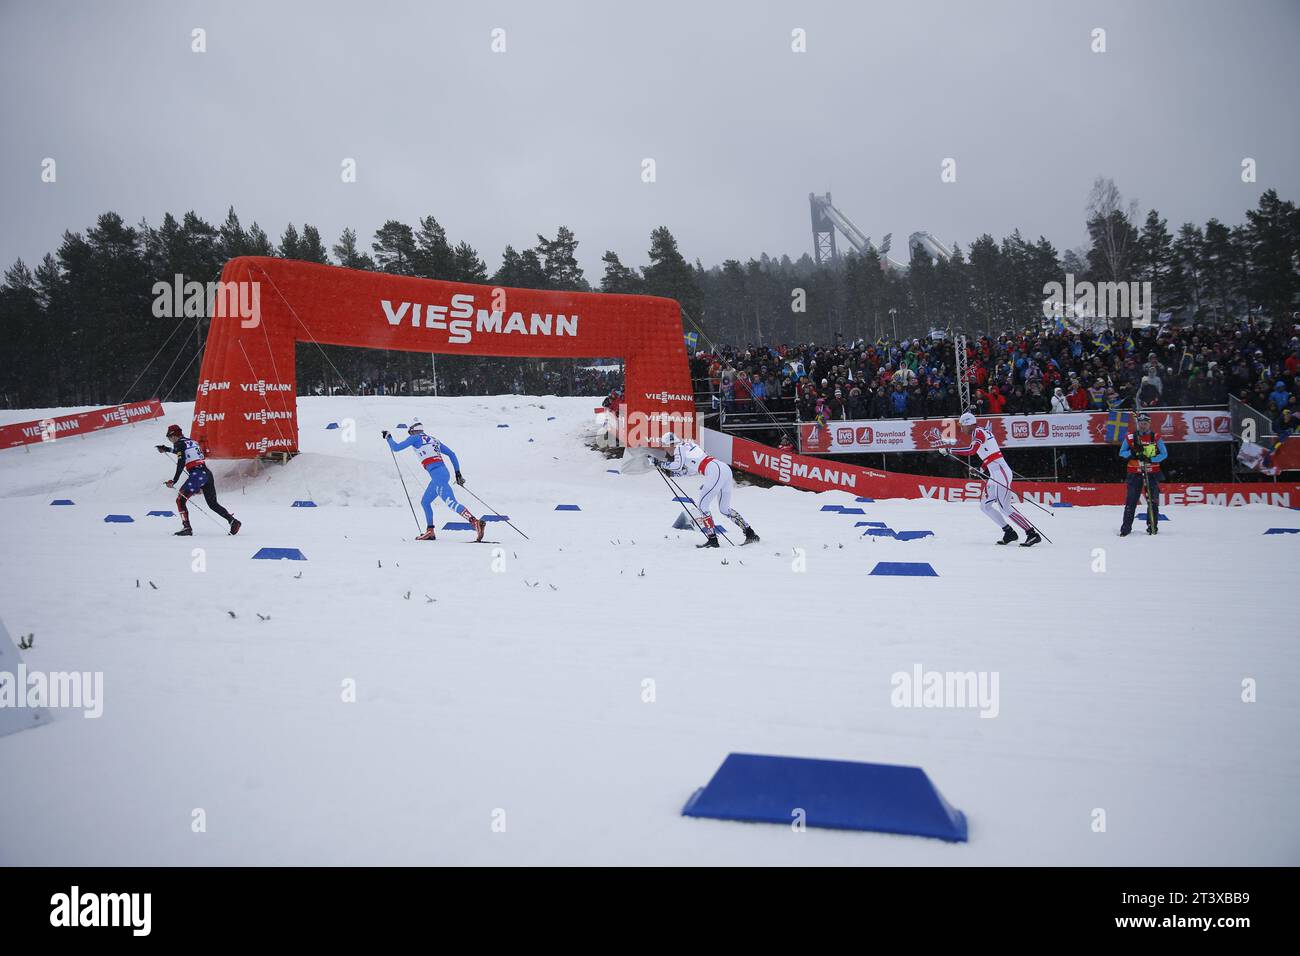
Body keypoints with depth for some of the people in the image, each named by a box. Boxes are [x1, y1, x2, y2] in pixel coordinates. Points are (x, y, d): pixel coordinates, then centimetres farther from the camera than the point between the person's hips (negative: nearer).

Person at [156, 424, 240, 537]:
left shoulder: (179, 443, -1)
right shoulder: (191, 441, 22)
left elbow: (181, 463, -11)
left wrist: (174, 481, -10)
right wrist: (166, 449, 53)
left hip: (196, 475, -8)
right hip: (207, 473, 8)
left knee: (180, 500, 1)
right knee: (213, 504, 13)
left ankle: (187, 527, -7)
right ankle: (233, 520, 1)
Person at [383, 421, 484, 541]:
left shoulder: (415, 438, 8)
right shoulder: (433, 439, 26)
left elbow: (396, 448, 11)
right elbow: (452, 454, 24)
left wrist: (388, 438, 30)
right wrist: (458, 473, 23)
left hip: (437, 475, -8)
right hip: (444, 472, 8)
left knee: (451, 503, -21)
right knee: (425, 502, 23)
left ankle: (475, 522, -38)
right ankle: (430, 532, 24)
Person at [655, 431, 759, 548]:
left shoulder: (679, 448, 2)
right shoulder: (687, 446, 26)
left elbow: (678, 466, -14)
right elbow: (688, 470, 27)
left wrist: (661, 463, -1)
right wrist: (671, 472, 20)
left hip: (715, 471, -9)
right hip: (724, 468, 9)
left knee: (703, 505, -2)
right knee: (724, 508, 16)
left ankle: (712, 539, -5)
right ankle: (750, 533, 13)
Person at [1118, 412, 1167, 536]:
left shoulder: (1155, 436, 0)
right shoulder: (1130, 436, 2)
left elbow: (1164, 454, -1)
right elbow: (1121, 452, 6)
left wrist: (1150, 459, -16)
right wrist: (1132, 453, -14)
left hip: (1152, 472, 0)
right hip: (1135, 472, 0)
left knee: (1153, 500, 4)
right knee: (1131, 500, -3)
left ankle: (1153, 527, 13)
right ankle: (1126, 527, 1)